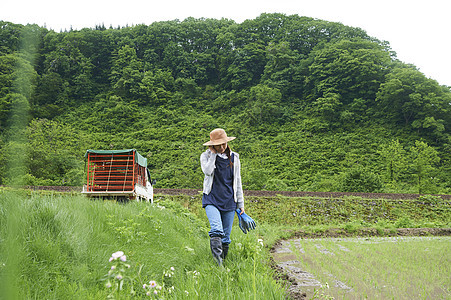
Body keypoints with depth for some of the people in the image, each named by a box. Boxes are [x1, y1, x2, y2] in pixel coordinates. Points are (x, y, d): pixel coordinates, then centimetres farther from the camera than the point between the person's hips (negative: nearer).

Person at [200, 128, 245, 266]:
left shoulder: (234, 158, 10)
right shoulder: (206, 156, 4)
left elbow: (237, 181, 14)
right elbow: (207, 171, -18)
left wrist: (241, 203, 13)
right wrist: (213, 154, -10)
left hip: (229, 201, 3)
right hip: (212, 199, -3)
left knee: (226, 236, 5)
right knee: (216, 229, -25)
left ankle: (223, 260, 19)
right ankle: (216, 257, -32)